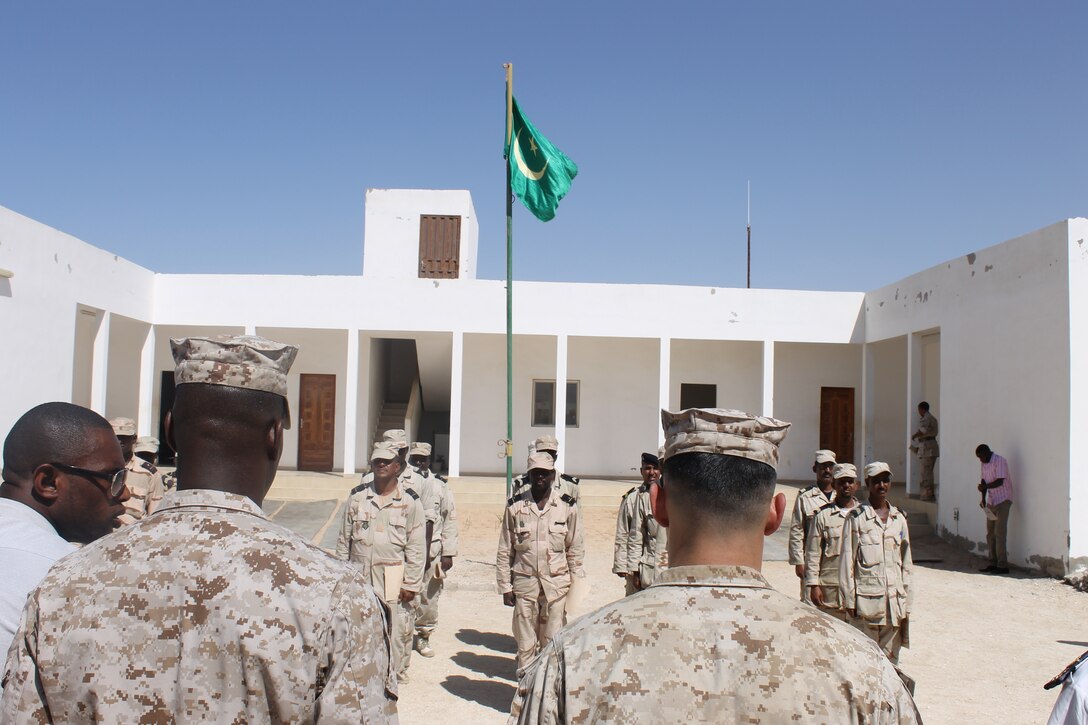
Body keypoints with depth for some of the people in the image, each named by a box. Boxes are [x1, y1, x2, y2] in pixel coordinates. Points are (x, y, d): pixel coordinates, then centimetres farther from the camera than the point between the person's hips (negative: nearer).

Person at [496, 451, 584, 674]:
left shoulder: (568, 506, 0)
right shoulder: (515, 506, 0)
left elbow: (575, 549, 7)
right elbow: (504, 551, 5)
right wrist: (505, 586, 2)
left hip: (557, 583, 0)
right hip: (524, 582, 0)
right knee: (525, 641, 6)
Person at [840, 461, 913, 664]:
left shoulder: (899, 519, 11)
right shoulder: (857, 517, -4)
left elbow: (906, 564, 14)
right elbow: (847, 560, -4)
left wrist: (906, 605, 11)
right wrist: (849, 600, -7)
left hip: (894, 600, 4)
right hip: (866, 600, -4)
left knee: (891, 656, 7)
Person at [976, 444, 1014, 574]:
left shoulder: (1000, 462, -15)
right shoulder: (984, 464, 11)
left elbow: (1000, 481, -22)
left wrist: (985, 487, -31)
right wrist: (983, 498, 5)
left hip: (1003, 500, -8)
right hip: (991, 501, 8)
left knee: (1000, 534, -10)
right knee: (990, 534, 9)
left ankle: (1002, 565, -7)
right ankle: (993, 563, 15)